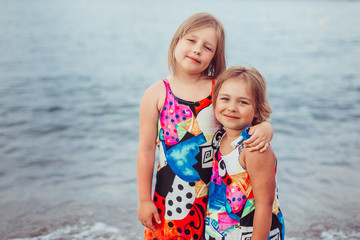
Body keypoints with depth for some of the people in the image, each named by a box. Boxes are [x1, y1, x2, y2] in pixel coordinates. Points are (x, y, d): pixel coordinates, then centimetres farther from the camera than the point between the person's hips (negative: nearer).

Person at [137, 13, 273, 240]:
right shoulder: (157, 94, -6)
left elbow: (252, 119, 5)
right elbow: (146, 150, -3)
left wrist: (266, 128, -20)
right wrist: (144, 200, -1)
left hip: (214, 193, 1)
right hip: (171, 194, -1)